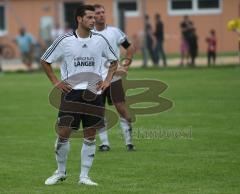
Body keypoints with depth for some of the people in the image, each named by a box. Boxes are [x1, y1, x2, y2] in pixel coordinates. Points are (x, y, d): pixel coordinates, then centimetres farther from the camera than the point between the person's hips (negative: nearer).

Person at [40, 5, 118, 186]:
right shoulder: (65, 40, -4)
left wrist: (107, 80, 6)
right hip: (71, 91, -2)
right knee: (63, 133, -4)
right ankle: (61, 172, 14)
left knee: (90, 136, 2)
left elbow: (114, 60, 17)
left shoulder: (100, 40, 2)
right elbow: (45, 61, 7)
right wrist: (56, 82, 0)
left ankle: (84, 176, 10)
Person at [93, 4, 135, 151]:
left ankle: (129, 142, 3)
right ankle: (104, 143, 11)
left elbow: (130, 47, 8)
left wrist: (126, 65, -4)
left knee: (122, 108, -5)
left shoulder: (114, 32, 1)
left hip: (114, 77, -1)